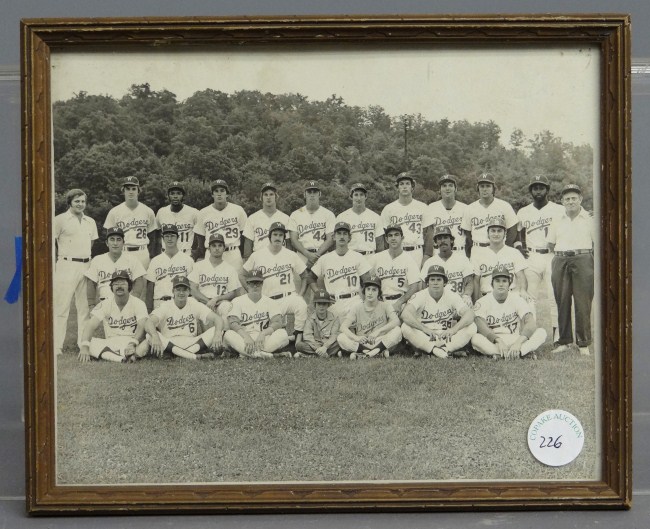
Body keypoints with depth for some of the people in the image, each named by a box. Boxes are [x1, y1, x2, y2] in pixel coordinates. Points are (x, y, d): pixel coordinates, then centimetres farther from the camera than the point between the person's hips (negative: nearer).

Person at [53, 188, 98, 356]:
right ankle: (56, 346, -7)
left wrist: (87, 261, 14)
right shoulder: (60, 220, -2)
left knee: (84, 307, 7)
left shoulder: (90, 222, 14)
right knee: (61, 307, -8)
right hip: (67, 266, -6)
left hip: (86, 265, 6)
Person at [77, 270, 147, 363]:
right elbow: (91, 326, -5)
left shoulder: (138, 303, 1)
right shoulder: (105, 304, 6)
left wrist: (133, 344, -36)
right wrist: (84, 346, -26)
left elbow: (142, 327, -15)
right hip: (109, 343, 3)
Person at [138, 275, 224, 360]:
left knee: (215, 331, -19)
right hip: (168, 344, -1)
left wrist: (217, 335, -29)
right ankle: (195, 356, -37)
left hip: (191, 343, 2)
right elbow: (149, 323, -18)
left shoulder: (195, 305, 5)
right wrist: (155, 337, -41)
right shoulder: (165, 306, 0)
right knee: (150, 335, -31)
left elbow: (218, 320, -5)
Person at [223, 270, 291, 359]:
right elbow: (232, 322, -7)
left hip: (264, 340, 0)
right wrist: (246, 336, -25)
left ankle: (246, 354, -39)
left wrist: (263, 333, -23)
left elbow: (278, 323, -4)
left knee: (282, 333, -26)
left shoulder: (270, 302, 12)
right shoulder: (238, 301, 9)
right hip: (243, 340, 0)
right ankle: (269, 355, -43)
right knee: (228, 334, -32)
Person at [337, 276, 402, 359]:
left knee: (397, 331, -26)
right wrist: (356, 338, -27)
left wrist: (378, 331, -28)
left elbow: (396, 321, -14)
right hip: (361, 344, 0)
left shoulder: (385, 306, 5)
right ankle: (379, 351, -28)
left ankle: (363, 353, -31)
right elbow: (343, 327, -7)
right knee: (341, 337, -24)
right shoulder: (357, 307, 5)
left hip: (381, 342, 0)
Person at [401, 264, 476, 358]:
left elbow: (470, 314, -13)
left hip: (447, 339, 1)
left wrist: (453, 329, -30)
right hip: (424, 338, -1)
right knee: (406, 328, -29)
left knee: (472, 327, -20)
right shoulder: (420, 296, -5)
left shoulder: (452, 296, 0)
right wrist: (426, 329, -33)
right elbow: (405, 314, -23)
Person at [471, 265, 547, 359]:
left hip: (516, 340, 2)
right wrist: (498, 341, -34)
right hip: (492, 343, -2)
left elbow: (531, 323, -10)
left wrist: (518, 342, -29)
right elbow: (481, 327, -17)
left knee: (541, 333, -20)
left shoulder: (517, 299, 4)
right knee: (475, 338, -34)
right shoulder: (482, 302, 0)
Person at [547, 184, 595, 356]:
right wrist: (563, 255, 13)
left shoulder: (589, 219, 6)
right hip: (560, 262, 3)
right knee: (562, 302, 2)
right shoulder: (557, 221, 13)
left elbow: (597, 243, 8)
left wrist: (581, 254, 7)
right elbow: (551, 245, 20)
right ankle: (564, 341, 10)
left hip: (583, 260, -3)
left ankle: (584, 343, 0)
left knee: (583, 303, -6)